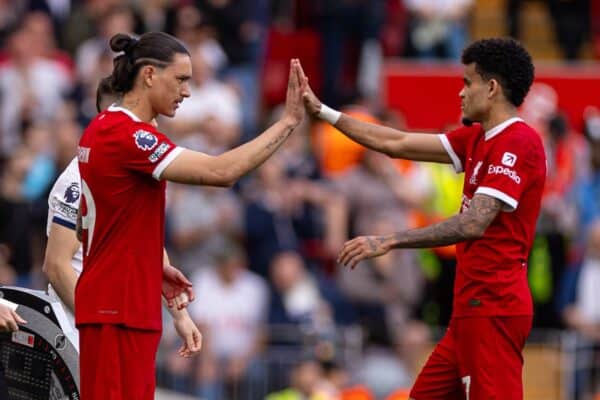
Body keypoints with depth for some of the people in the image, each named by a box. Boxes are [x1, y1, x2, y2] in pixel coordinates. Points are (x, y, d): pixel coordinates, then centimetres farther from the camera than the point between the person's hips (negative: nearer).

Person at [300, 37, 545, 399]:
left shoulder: (519, 142, -14)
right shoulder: (478, 139, 15)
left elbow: (474, 224, -22)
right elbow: (397, 144, 19)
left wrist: (389, 242, -22)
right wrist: (322, 111, 19)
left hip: (492, 308, -10)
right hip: (474, 306, 10)